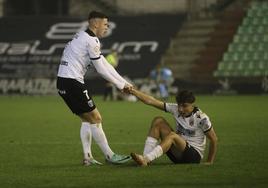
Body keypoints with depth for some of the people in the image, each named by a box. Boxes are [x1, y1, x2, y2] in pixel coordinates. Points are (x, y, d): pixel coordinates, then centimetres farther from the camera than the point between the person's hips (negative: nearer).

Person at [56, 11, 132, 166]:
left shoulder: (84, 37, 19)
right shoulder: (91, 40, -13)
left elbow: (105, 64, 19)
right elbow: (101, 69, -9)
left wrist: (124, 83, 16)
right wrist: (121, 85, 3)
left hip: (63, 82, 10)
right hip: (72, 82, -10)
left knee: (86, 119, 16)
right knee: (95, 119, -4)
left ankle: (87, 157, 12)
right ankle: (110, 156, 1)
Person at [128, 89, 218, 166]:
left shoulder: (201, 118, -16)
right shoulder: (176, 109, -3)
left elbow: (213, 139, -8)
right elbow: (150, 101, -7)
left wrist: (209, 162, -7)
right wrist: (133, 91, -17)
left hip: (194, 155, -6)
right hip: (177, 154, 6)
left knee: (172, 135, -34)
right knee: (158, 121, -9)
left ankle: (145, 159, -46)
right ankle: (145, 157, -23)